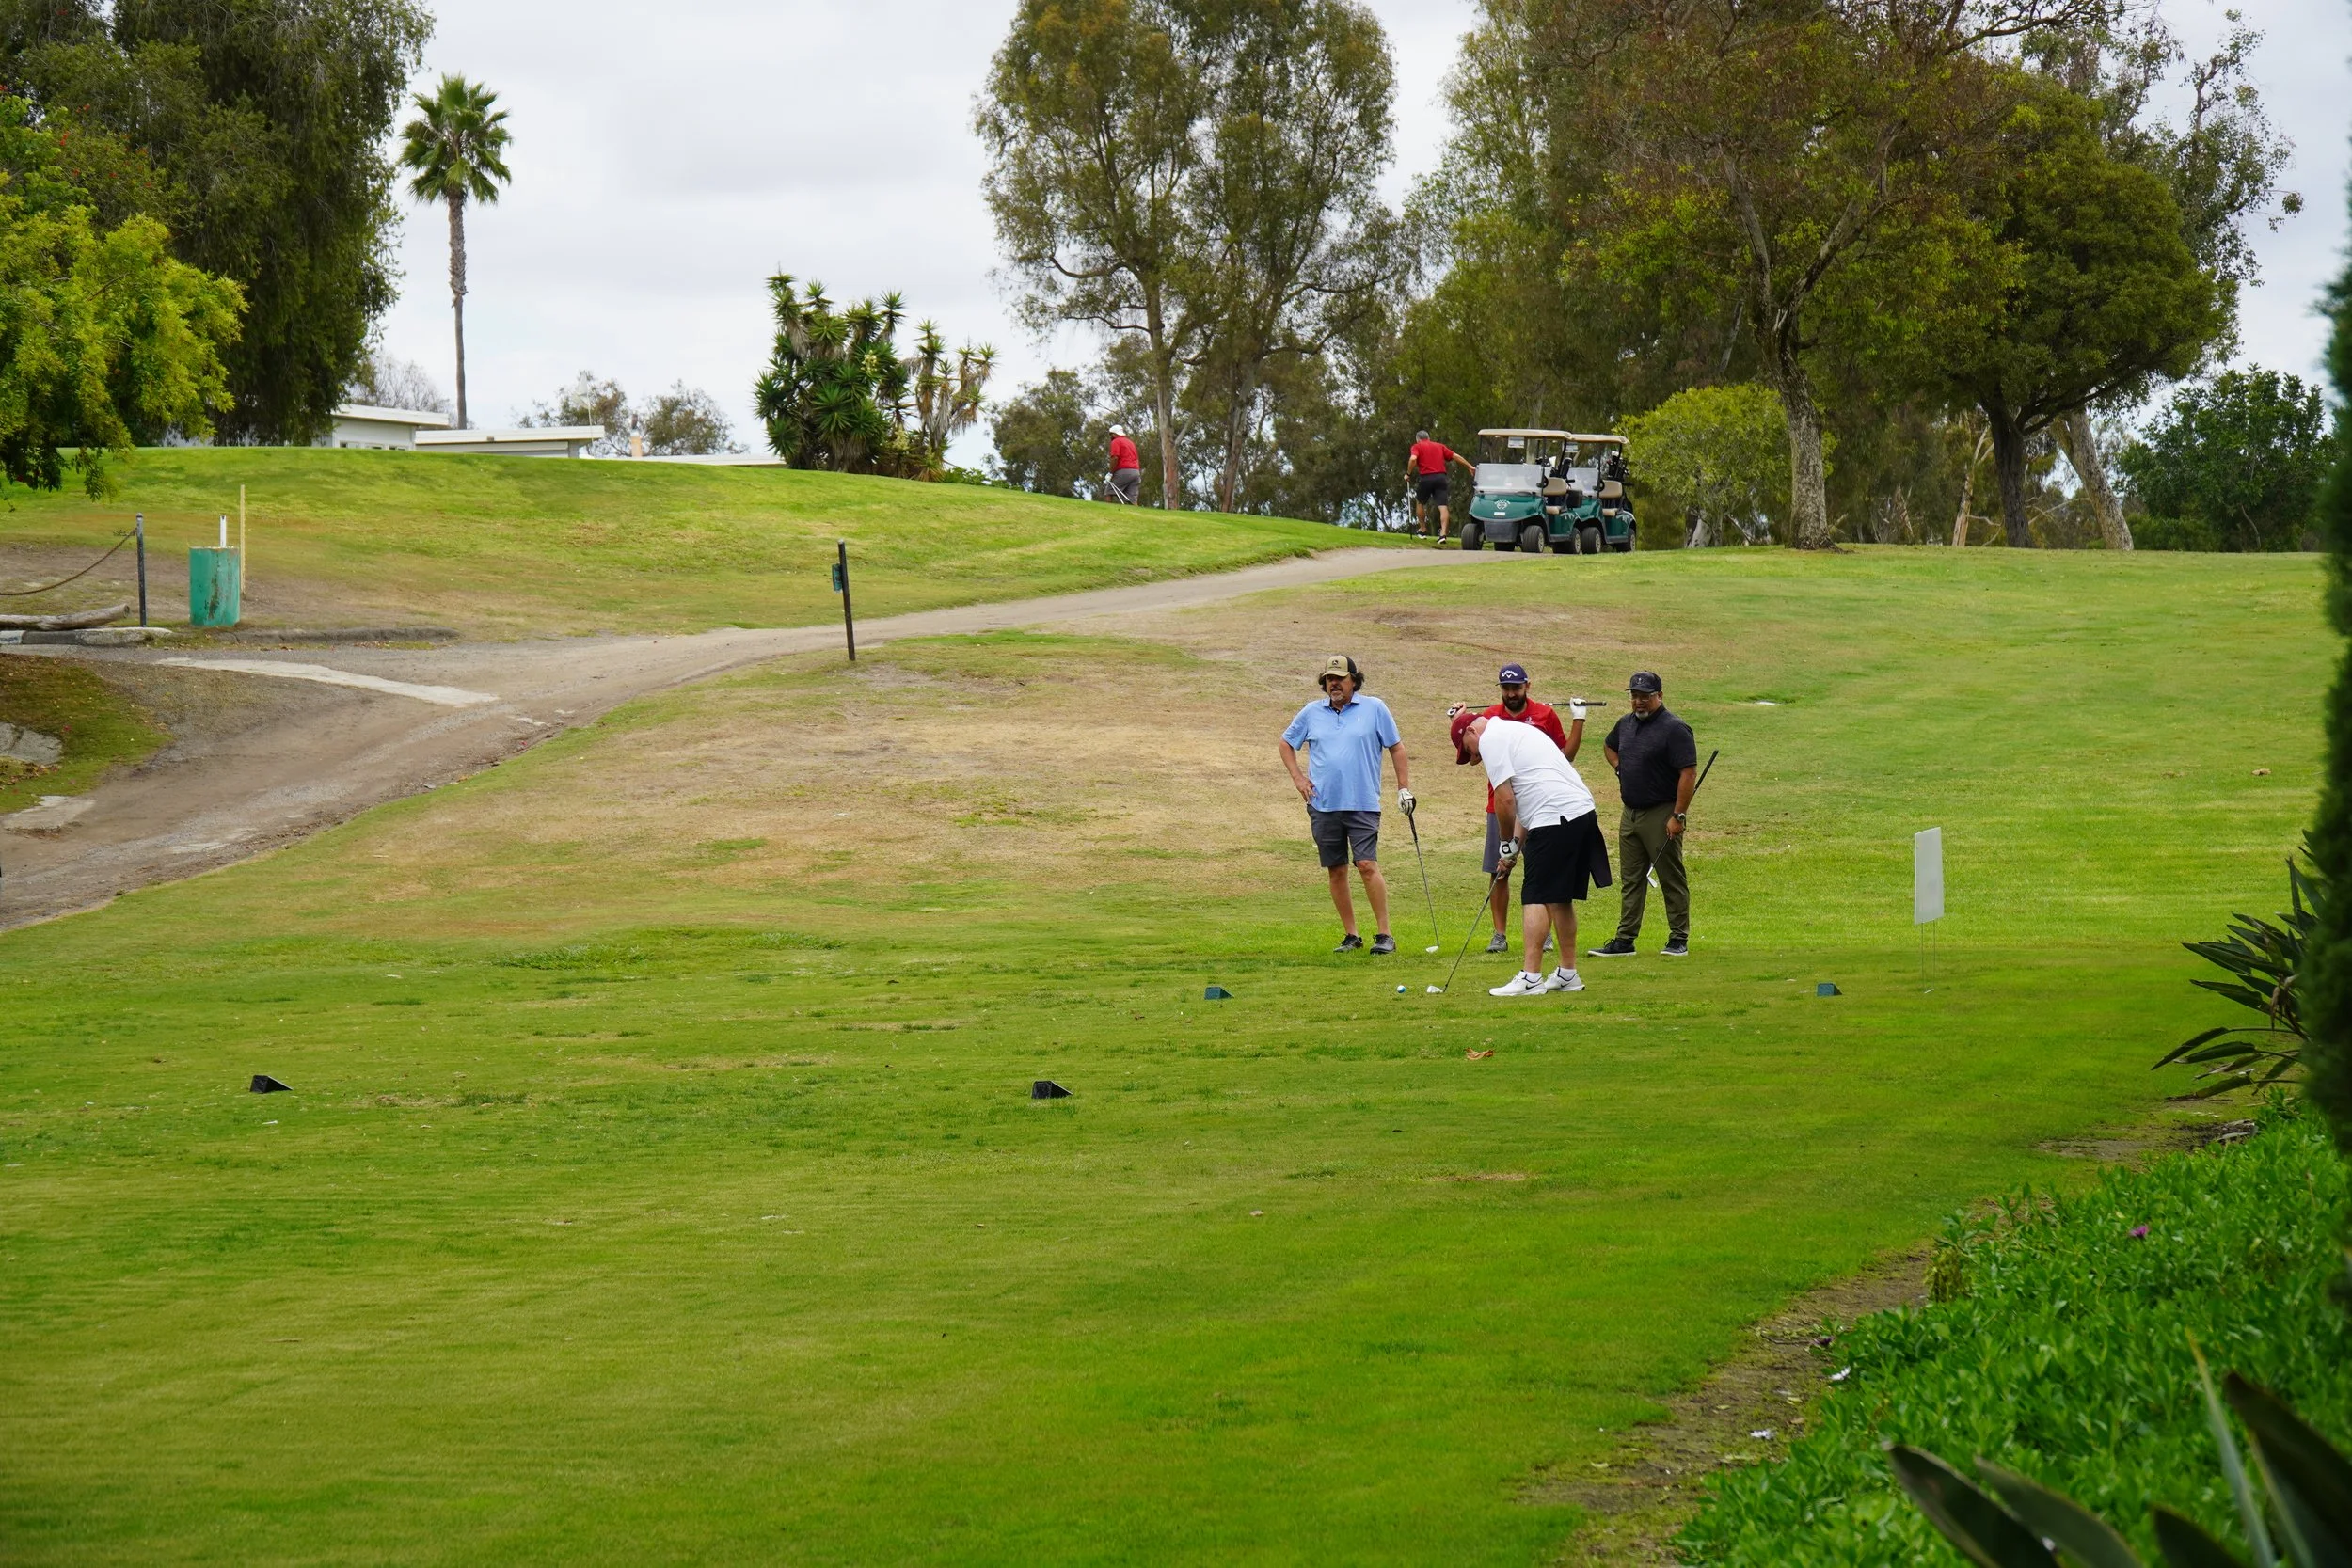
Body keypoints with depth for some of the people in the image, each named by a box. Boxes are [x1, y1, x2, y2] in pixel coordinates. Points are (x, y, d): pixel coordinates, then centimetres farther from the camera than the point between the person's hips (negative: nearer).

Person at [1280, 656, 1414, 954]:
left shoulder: (1374, 709, 3)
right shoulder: (1311, 713, 9)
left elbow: (1396, 747, 9)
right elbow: (1286, 743, 22)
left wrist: (1404, 786, 4)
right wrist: (1297, 777, 10)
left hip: (1362, 805, -3)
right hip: (1323, 805, 3)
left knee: (1367, 865, -13)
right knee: (1336, 871, 5)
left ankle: (1384, 934, -9)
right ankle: (1350, 935, 13)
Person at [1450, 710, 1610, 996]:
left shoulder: (1491, 739, -2)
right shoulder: (1517, 731, 28)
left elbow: (1505, 800, -8)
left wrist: (1509, 843, 6)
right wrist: (1518, 842, 16)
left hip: (1555, 819, -10)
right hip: (1584, 812, 10)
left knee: (1536, 898, -8)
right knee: (1561, 898, 16)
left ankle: (1530, 978, -12)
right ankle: (1567, 974, 21)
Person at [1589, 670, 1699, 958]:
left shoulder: (1674, 729, -13)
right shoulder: (1626, 724, 11)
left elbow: (1689, 774, -17)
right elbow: (1609, 747, 34)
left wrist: (1678, 816, -20)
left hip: (1661, 814, -8)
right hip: (1630, 813, 8)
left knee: (1671, 879, 0)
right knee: (1631, 880, 10)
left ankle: (1678, 939, 6)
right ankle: (1624, 940, 12)